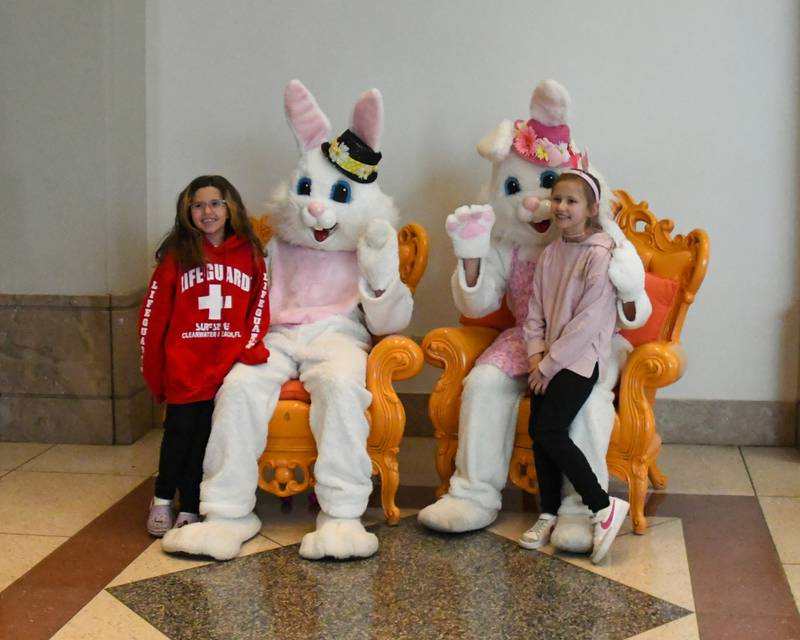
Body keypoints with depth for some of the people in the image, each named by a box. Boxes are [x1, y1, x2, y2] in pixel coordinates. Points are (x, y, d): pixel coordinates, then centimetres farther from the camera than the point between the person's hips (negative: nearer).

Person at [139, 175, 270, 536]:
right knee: (180, 430, -2)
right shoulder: (176, 255, 3)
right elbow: (153, 314, 4)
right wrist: (152, 368, 4)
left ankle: (190, 510, 10)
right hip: (184, 367, -1)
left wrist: (251, 347, -8)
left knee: (205, 434, -1)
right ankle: (162, 499, 19)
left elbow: (259, 306, 8)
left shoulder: (249, 255, 9)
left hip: (227, 366, 1)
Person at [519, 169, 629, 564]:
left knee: (550, 431, -16)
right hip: (549, 358, 7)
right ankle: (548, 514, 14)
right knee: (537, 431, 1)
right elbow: (535, 311, 12)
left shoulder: (600, 256, -12)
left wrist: (550, 363, -15)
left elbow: (588, 321, -17)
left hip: (582, 358, -7)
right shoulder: (550, 254, 11)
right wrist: (536, 355, -3)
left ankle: (604, 506, -6)